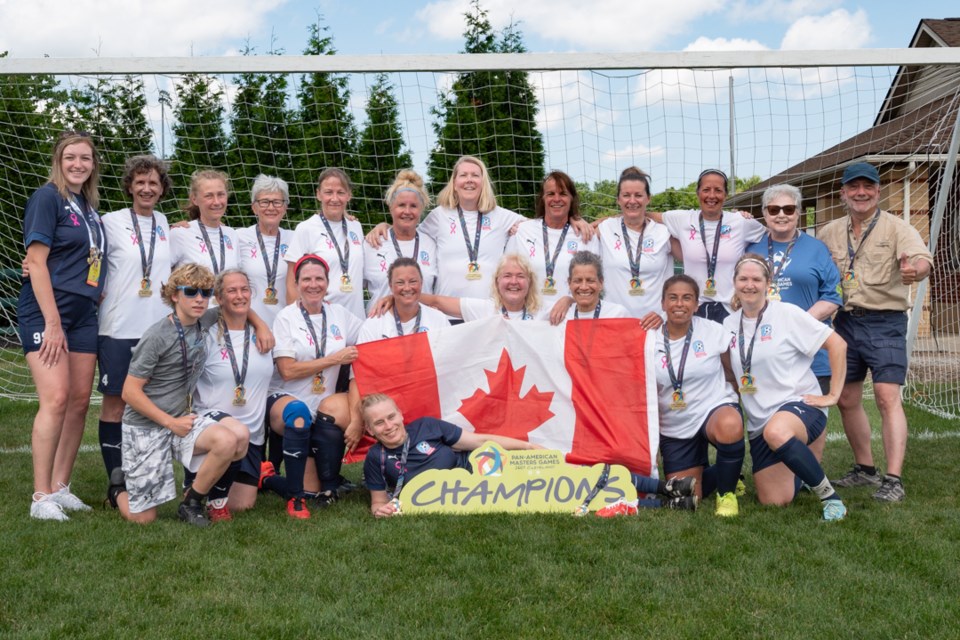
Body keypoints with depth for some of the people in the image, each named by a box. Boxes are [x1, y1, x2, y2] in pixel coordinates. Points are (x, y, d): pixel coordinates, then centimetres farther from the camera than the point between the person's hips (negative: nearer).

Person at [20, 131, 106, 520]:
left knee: (80, 400, 4)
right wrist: (52, 323, -17)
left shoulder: (89, 205, 16)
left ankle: (60, 488, 14)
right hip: (46, 310, -7)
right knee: (56, 398, -14)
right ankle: (41, 497, -7)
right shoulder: (47, 197, -5)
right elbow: (36, 262, -11)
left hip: (83, 312, 7)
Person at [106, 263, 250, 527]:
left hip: (182, 418, 5)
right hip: (146, 427, -5)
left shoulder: (204, 321, 3)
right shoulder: (157, 336, -15)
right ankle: (119, 486, 32)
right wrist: (171, 422, -15)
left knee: (237, 437, -25)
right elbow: (130, 392, -14)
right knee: (143, 518, -4)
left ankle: (192, 503, -4)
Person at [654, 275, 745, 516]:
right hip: (674, 428, 2)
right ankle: (711, 474, 37)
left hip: (716, 408, -2)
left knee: (729, 426, -40)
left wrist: (737, 404, 0)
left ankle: (727, 493, -12)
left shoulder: (714, 331, -8)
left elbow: (731, 372, 5)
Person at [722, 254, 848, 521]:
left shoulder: (787, 313, -6)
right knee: (773, 501, 2)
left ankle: (828, 495, -22)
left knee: (776, 433, -42)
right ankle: (801, 471, 37)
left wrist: (833, 394, -8)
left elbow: (837, 344, -7)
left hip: (800, 404, -5)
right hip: (759, 422, 5)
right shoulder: (729, 324, 8)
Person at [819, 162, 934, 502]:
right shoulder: (829, 233, 9)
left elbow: (922, 258, -21)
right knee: (847, 400, 11)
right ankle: (865, 469, 27)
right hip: (845, 321, 5)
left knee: (887, 398, -13)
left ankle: (893, 480, -10)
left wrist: (915, 269, -44)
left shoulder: (896, 227, -5)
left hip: (884, 323, -5)